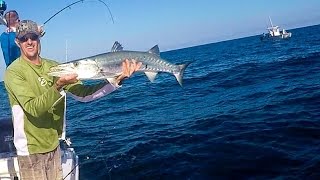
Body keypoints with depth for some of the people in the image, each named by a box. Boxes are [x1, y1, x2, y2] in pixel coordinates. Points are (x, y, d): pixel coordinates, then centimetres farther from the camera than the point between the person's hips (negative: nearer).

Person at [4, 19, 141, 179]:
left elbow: (82, 93, -7)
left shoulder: (53, 66, 2)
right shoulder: (13, 72, -12)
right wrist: (58, 87, -37)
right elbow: (33, 108, -23)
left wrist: (117, 80, -19)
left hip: (54, 145, 5)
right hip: (31, 149, -5)